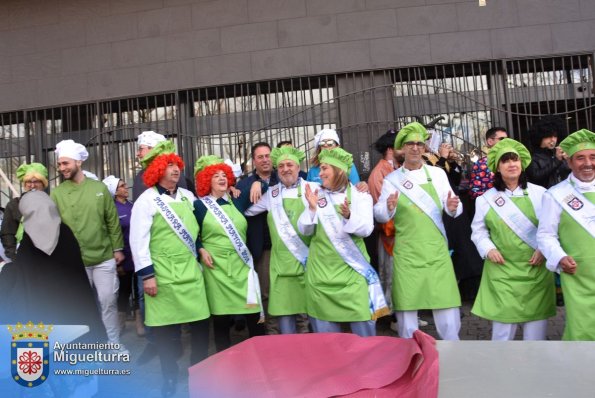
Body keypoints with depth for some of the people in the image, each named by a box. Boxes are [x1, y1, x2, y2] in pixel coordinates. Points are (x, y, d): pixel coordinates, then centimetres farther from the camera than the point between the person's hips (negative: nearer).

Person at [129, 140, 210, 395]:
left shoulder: (188, 197, 9)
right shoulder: (147, 200, -6)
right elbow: (138, 240, -10)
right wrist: (146, 274, -13)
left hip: (190, 271, 4)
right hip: (163, 274, -4)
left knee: (201, 324, 6)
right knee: (165, 329, 7)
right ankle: (170, 379, 26)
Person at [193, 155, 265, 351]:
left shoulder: (235, 201, 12)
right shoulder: (200, 205, 2)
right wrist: (201, 250, -9)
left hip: (242, 264, 3)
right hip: (217, 267, -3)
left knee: (254, 311, -1)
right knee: (221, 316, 3)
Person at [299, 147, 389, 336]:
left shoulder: (360, 195, -2)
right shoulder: (316, 194, 5)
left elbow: (366, 229, -11)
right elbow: (305, 230, 2)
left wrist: (349, 216, -29)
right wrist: (312, 208, -14)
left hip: (352, 268, -2)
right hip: (321, 269, 3)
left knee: (362, 320, 1)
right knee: (325, 323, 10)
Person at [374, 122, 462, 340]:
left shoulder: (437, 173, 5)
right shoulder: (391, 179, 4)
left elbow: (452, 209, 2)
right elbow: (379, 214, -1)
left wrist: (453, 207, -21)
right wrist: (389, 208, -24)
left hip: (436, 252, 1)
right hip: (406, 255, 0)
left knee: (447, 312, 5)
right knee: (406, 312, 8)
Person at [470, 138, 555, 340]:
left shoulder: (539, 193, 2)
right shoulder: (486, 198, 4)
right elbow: (478, 230, 7)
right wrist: (488, 249, -8)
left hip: (535, 268, 1)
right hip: (502, 270, 0)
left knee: (537, 318, 7)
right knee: (504, 319, 1)